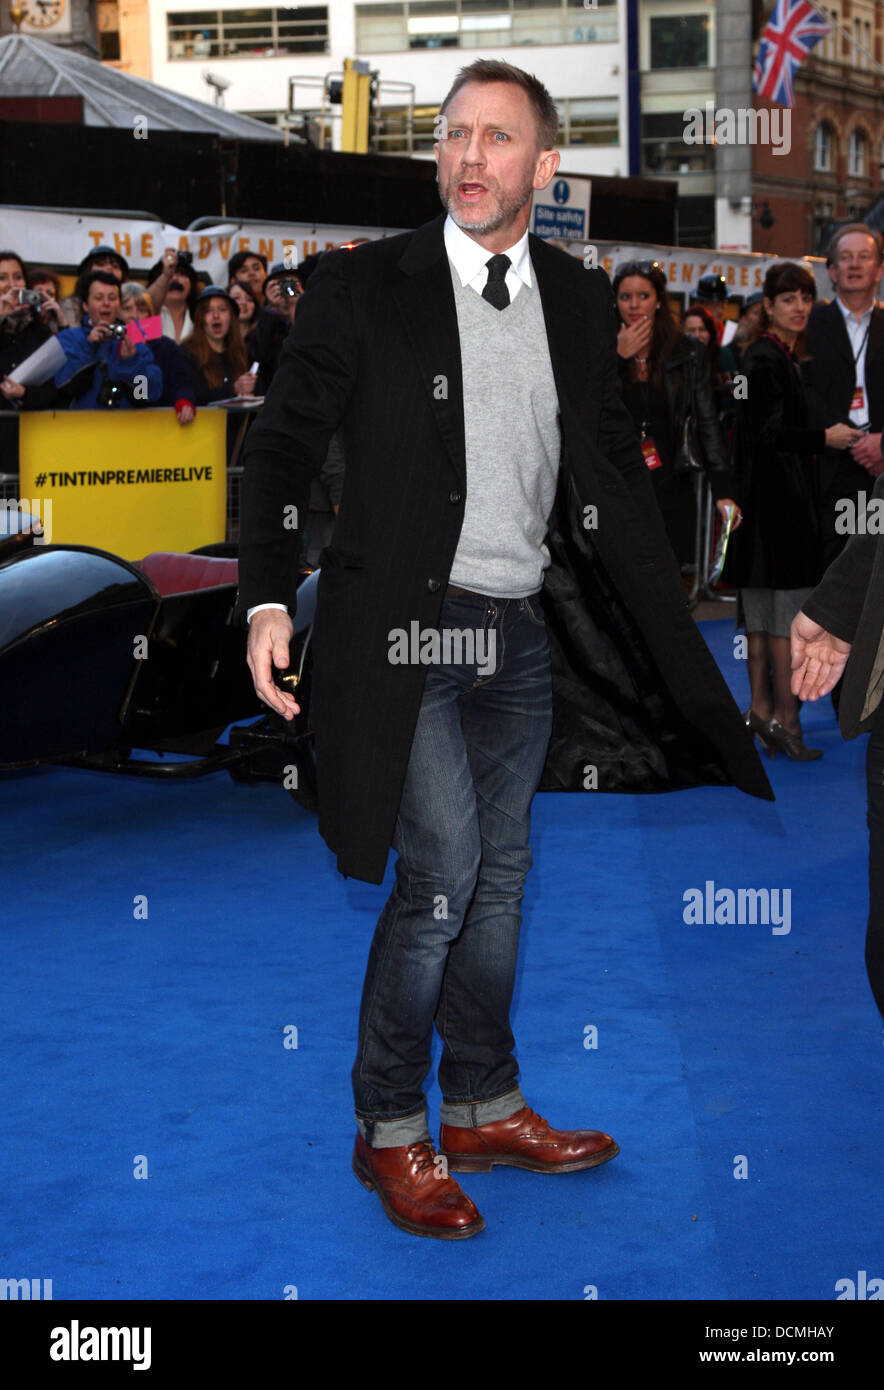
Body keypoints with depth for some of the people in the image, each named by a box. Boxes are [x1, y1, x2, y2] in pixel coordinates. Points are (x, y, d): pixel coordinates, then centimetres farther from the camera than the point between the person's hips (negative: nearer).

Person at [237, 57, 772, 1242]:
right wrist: (269, 600, -15)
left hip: (526, 634, 5)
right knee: (441, 874, -10)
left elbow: (614, 466, 14)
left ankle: (485, 1108, 28)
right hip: (407, 627, -5)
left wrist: (674, 639, 10)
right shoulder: (361, 287, -4)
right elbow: (284, 446, -3)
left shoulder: (580, 303, 8)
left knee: (501, 878, 13)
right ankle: (388, 1131, 7)